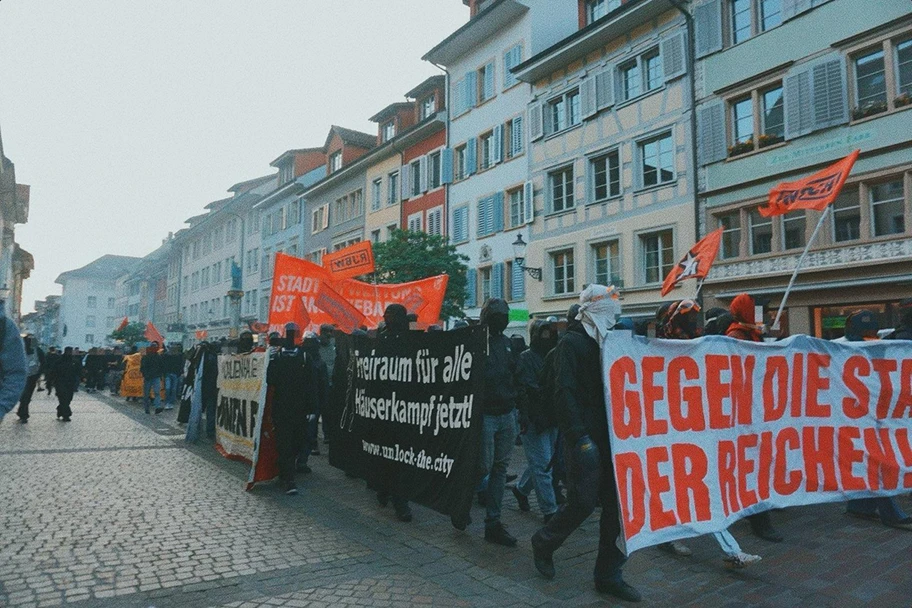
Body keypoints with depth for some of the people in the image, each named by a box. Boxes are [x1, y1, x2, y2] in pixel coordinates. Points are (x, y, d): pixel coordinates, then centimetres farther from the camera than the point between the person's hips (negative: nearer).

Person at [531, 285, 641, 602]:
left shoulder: (606, 342, 16)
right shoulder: (571, 342, -9)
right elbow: (565, 393, -17)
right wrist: (580, 437, -22)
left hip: (609, 436, 8)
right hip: (586, 438, -8)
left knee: (615, 504, 8)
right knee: (583, 502, -4)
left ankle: (608, 573, 20)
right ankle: (544, 543, 22)